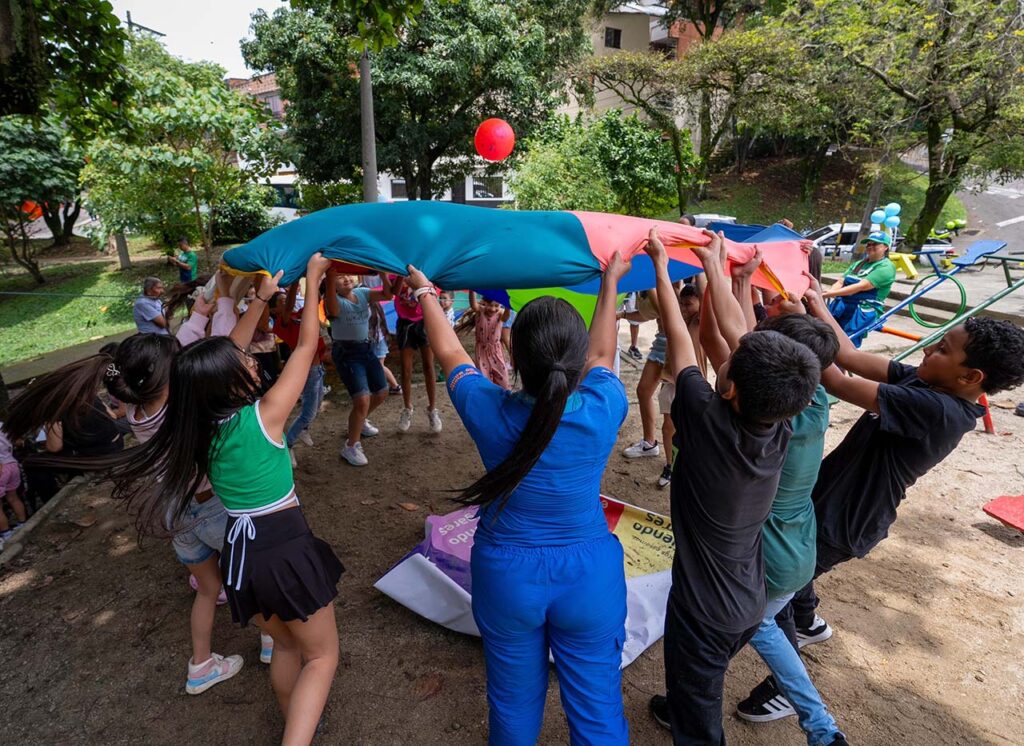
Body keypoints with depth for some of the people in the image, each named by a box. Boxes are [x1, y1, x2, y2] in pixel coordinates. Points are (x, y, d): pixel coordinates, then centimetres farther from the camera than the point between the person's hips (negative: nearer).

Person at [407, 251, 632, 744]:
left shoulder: (489, 410, -21)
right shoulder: (603, 408, -20)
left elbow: (450, 353, -1)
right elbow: (601, 355, 3)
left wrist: (424, 292, 17)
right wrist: (609, 285, 20)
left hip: (506, 578, 0)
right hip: (590, 577, 0)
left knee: (514, 703, 24)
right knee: (597, 706, 20)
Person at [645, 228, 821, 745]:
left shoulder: (708, 422, -32)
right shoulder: (780, 428, -16)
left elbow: (679, 339, -18)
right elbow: (736, 331, -7)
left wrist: (661, 265, -5)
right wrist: (713, 265, 4)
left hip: (703, 612, -6)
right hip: (750, 605, 7)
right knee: (700, 690, 35)